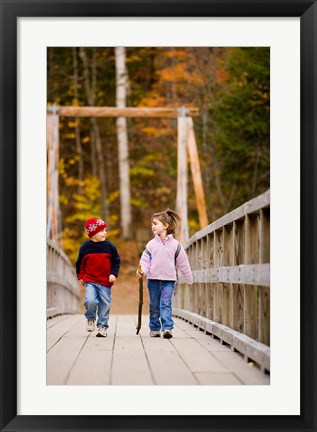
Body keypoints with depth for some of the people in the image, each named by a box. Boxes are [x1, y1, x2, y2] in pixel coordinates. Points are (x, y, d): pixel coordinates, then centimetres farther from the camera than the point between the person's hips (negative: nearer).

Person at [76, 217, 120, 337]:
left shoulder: (109, 246, 1)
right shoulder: (85, 247, 1)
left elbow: (116, 261, 7)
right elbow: (80, 263, 13)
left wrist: (113, 274, -6)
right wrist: (80, 276, 11)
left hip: (105, 282, 1)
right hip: (90, 280, -1)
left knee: (105, 304, 2)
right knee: (90, 300, -19)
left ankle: (102, 326, 16)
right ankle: (90, 318, 9)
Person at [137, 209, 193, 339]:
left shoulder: (175, 245, 1)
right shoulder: (151, 244, 4)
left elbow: (183, 263, 7)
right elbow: (145, 259, 3)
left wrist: (189, 279, 12)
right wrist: (142, 270, -18)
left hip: (168, 280, -2)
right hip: (153, 279, 2)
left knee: (166, 304, -11)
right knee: (154, 306, 9)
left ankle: (167, 328, -16)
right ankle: (154, 328, 18)